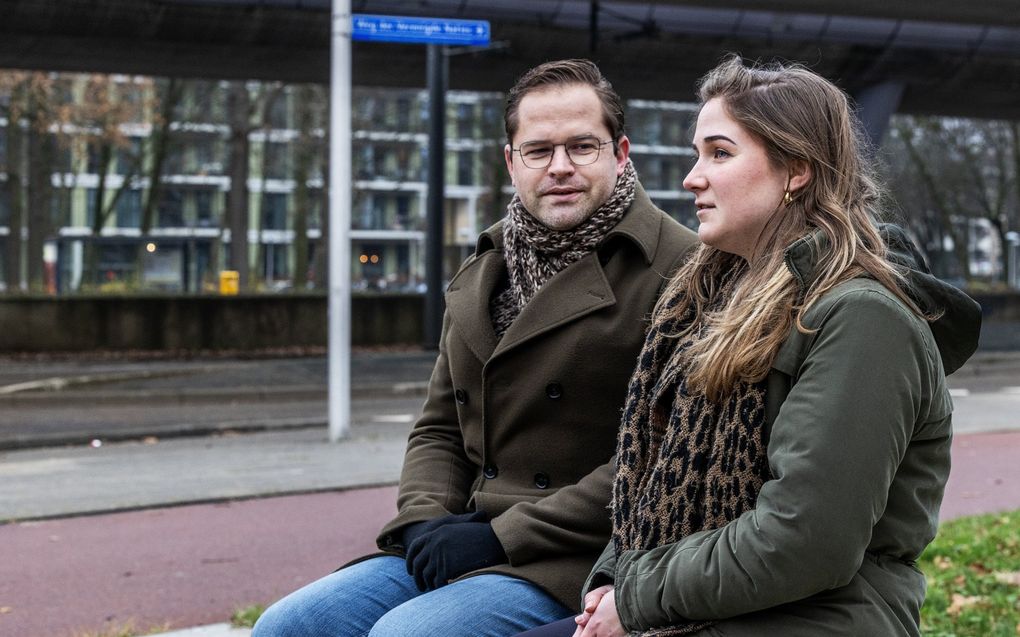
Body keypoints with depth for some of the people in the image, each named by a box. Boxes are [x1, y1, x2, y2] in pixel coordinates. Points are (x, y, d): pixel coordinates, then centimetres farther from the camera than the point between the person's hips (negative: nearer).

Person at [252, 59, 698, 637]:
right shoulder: (480, 276, 17)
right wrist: (424, 521, -2)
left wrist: (503, 537, -15)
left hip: (576, 566, -7)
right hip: (456, 547, 7)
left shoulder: (677, 269, -8)